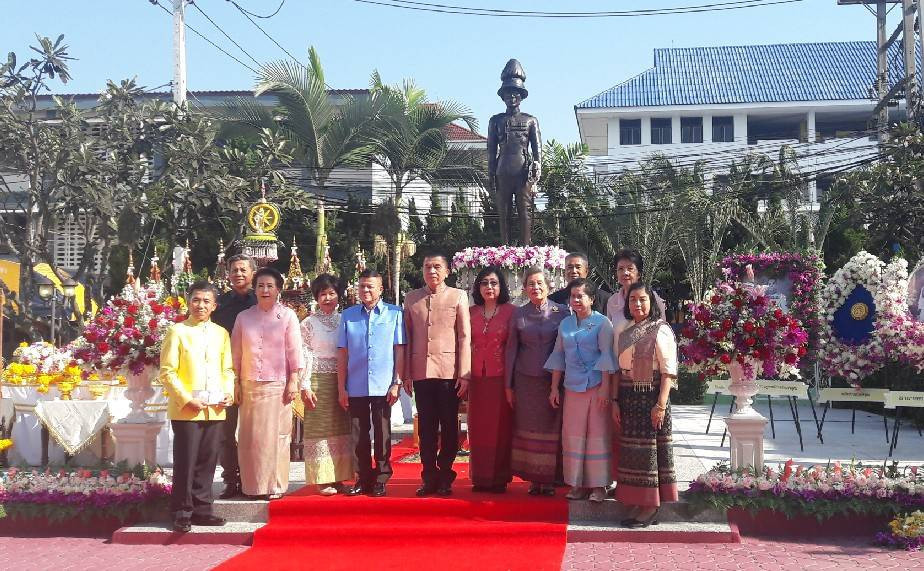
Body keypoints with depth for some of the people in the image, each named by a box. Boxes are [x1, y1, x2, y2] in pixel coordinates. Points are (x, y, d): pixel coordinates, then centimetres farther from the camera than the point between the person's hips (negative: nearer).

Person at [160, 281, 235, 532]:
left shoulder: (221, 333, 13)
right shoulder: (177, 331, -1)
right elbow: (167, 372, -5)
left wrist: (229, 393, 0)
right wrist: (186, 399, -13)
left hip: (215, 409, 5)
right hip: (186, 409, -4)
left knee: (208, 461, 9)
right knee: (186, 462, -1)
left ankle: (202, 509, 19)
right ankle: (182, 512, 9)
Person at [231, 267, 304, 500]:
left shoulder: (287, 315, 2)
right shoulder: (243, 317, 9)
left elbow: (294, 350, 1)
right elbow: (236, 353, 11)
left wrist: (293, 381, -5)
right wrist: (236, 384, 7)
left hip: (277, 385, -2)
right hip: (249, 385, 3)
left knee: (276, 435, -1)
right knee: (249, 437, 3)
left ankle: (275, 485, 7)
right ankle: (253, 486, 12)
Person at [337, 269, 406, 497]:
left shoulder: (394, 314, 2)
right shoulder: (348, 315, 7)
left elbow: (399, 350, 2)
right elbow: (342, 353, 8)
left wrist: (397, 383, -4)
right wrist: (341, 388, 4)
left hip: (383, 386, -2)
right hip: (355, 387, 2)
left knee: (382, 434, 4)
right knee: (359, 434, 7)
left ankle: (381, 479, 13)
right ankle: (363, 479, 17)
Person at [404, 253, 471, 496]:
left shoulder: (458, 296, 4)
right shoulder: (411, 298, 10)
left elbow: (465, 337, 0)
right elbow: (407, 338, 10)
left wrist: (464, 374, -6)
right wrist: (406, 374, 5)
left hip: (449, 373, -2)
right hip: (421, 373, 2)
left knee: (449, 427, 5)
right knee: (426, 428, 6)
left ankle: (445, 477, 16)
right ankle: (429, 478, 14)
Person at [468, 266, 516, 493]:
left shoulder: (510, 311, -1)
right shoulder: (471, 312, 8)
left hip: (501, 378, -3)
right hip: (477, 378, 3)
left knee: (501, 428, 1)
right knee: (478, 429, 6)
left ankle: (499, 478, 9)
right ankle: (480, 477, 14)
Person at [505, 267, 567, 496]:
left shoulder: (561, 312, 1)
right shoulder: (519, 314, 5)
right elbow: (511, 349, 7)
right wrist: (508, 385, 4)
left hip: (553, 379, -1)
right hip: (525, 380, 1)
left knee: (551, 427, -1)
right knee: (527, 428, 1)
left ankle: (549, 479, 8)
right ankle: (533, 479, 8)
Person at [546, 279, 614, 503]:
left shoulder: (602, 323, -3)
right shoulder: (565, 324, 11)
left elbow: (606, 356, -7)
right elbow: (558, 356, 15)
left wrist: (605, 388, -13)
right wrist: (554, 388, 12)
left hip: (596, 386, -5)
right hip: (572, 387, 5)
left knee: (597, 434, -1)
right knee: (572, 434, 5)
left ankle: (598, 485, 6)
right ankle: (577, 484, 14)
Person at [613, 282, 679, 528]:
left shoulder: (661, 331, -7)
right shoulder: (625, 333, 11)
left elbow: (668, 371, -12)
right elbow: (619, 370, 13)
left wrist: (661, 405, -17)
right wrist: (616, 402, 7)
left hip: (650, 397, -6)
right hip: (628, 399, 6)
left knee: (649, 449, -2)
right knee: (631, 450, 8)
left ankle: (651, 507, 7)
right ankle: (638, 504, 17)